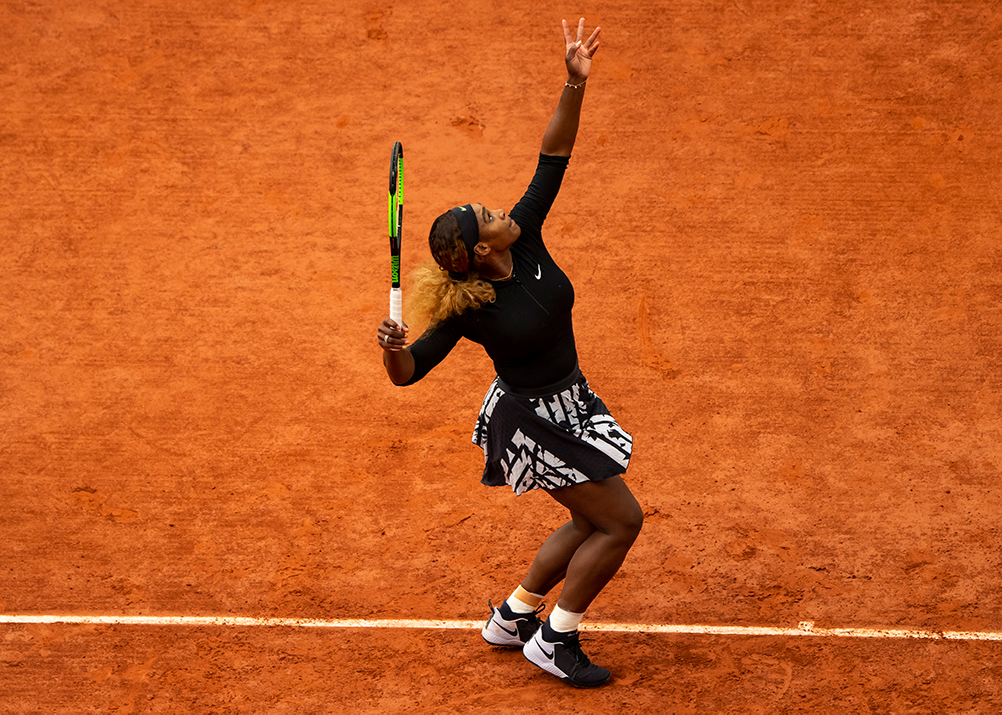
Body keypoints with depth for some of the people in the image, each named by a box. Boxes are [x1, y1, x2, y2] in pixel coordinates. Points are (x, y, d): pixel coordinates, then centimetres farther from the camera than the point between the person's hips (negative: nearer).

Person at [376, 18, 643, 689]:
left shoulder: (527, 239, -11)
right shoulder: (466, 312, -24)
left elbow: (555, 155, -13)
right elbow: (407, 373, -19)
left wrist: (576, 85, -24)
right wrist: (392, 349, -42)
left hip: (569, 401, 8)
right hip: (530, 421, -8)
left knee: (590, 522, 18)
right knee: (621, 519, -3)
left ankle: (512, 616, 34)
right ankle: (553, 640, 9)